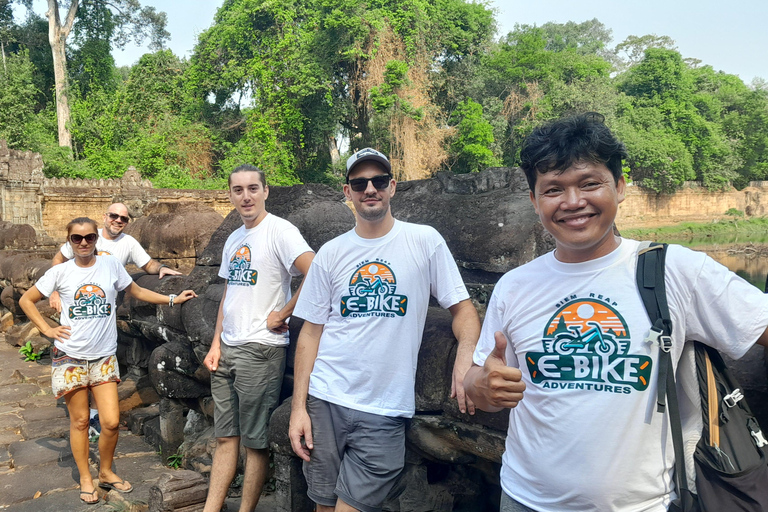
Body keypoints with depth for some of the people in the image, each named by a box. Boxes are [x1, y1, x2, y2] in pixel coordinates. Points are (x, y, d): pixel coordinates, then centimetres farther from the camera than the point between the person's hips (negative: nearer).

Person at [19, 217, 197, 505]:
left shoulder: (111, 266, 0)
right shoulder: (60, 272, -3)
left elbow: (137, 292, 12)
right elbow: (26, 300, 7)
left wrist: (172, 300, 6)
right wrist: (47, 330, -3)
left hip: (104, 355, 1)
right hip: (70, 356, -1)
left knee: (111, 421, -1)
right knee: (80, 421, 8)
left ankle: (106, 472, 24)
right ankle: (85, 479, 26)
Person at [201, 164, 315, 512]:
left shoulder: (279, 230, -11)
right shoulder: (233, 239, 14)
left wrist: (282, 315, -16)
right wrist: (216, 344, 12)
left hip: (260, 350, -8)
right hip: (226, 350, 8)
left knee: (255, 442, 4)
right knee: (225, 437, 14)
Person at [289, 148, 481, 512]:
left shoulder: (425, 241, -2)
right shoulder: (330, 253, 5)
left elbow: (462, 307, -1)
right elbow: (311, 333, 6)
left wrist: (466, 353, -22)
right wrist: (298, 407, 1)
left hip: (385, 411, -2)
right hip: (325, 400, 3)